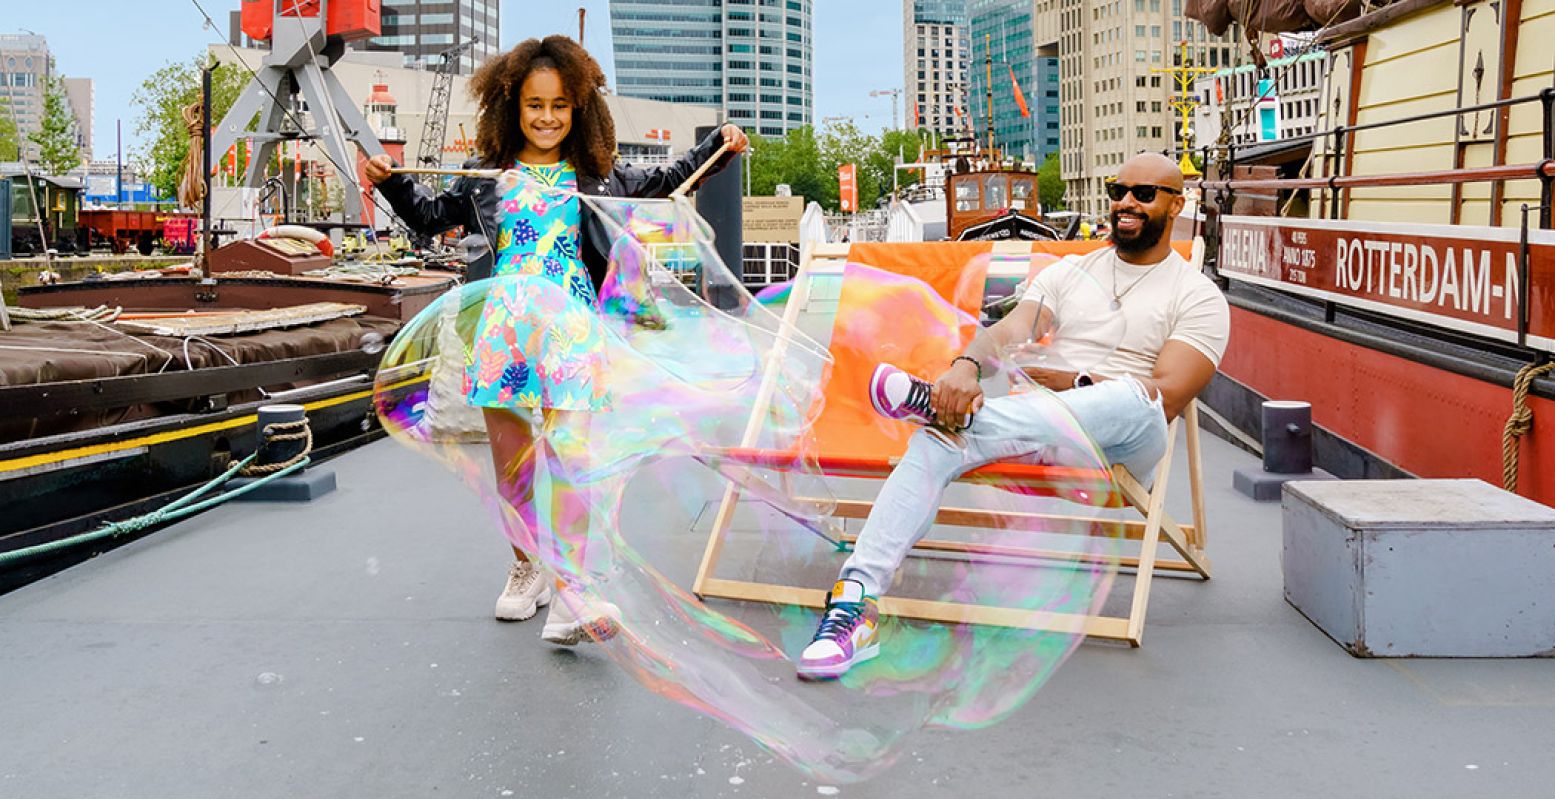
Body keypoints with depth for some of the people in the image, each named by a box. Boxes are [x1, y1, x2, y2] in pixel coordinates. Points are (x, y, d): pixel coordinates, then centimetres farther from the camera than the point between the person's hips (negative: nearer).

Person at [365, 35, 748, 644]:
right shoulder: (490, 175, 12)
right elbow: (431, 216, 24)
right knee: (511, 463, 9)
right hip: (502, 323, 2)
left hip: (572, 324, -2)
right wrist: (391, 182, 11)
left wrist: (718, 147, 14)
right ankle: (527, 568, 30)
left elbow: (665, 183, 23)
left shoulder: (595, 175, 11)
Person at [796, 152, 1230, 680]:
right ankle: (855, 598, -41)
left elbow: (1164, 399, -6)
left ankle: (944, 408, -41)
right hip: (1041, 425, 3)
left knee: (1130, 400, -41)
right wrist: (966, 365, -22)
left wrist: (1068, 379, -11)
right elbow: (1010, 333, 2)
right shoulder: (1068, 272, 21)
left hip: (1123, 448, -3)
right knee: (936, 441, -29)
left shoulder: (1198, 296, 9)